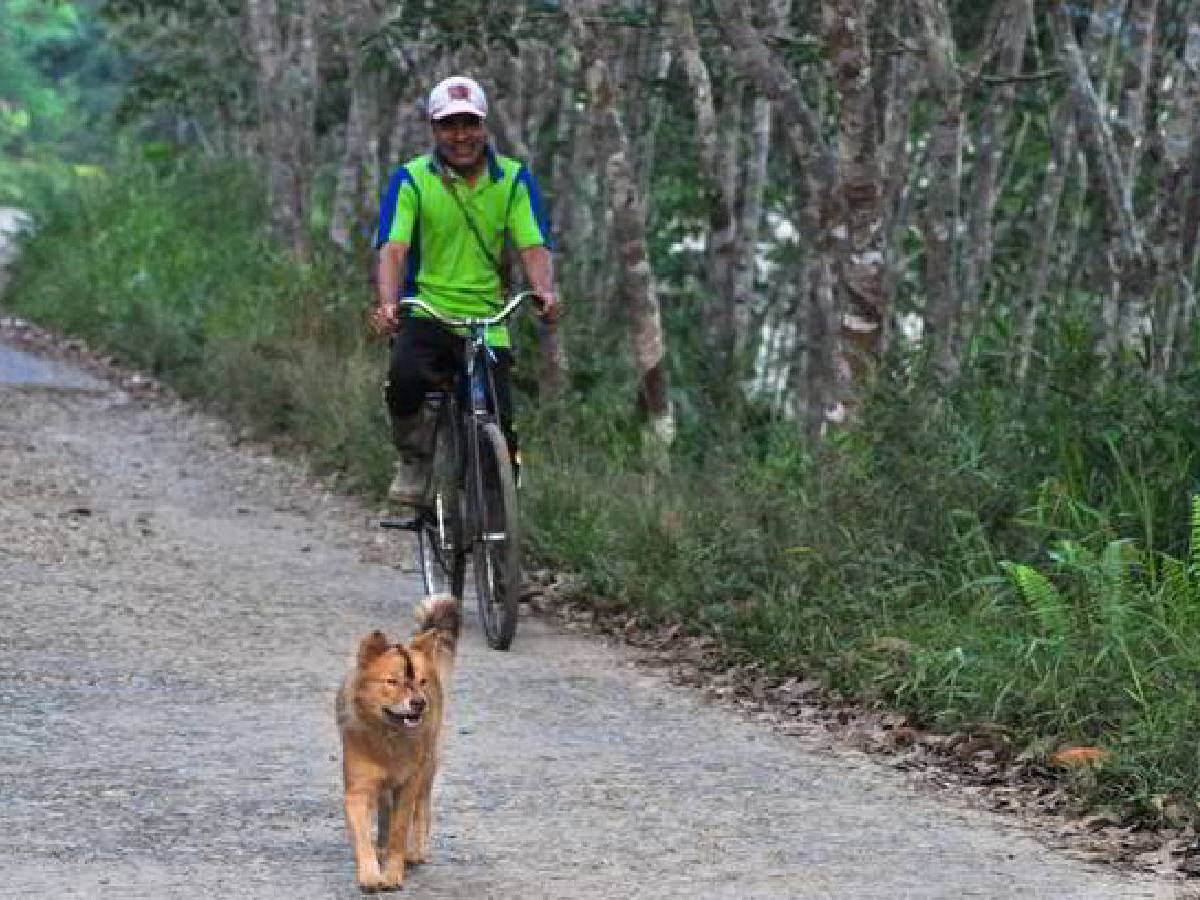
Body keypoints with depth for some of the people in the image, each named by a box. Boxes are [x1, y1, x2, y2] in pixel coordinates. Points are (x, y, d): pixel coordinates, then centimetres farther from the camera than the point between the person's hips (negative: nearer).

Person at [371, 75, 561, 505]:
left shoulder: (514, 179, 4)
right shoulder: (411, 180, -2)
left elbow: (533, 247, -6)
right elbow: (393, 249, -13)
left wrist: (544, 292, -28)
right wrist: (388, 304, -32)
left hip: (488, 321, 2)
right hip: (426, 313, -2)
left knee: (499, 430, -8)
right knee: (403, 377, -32)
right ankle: (413, 460, -3)